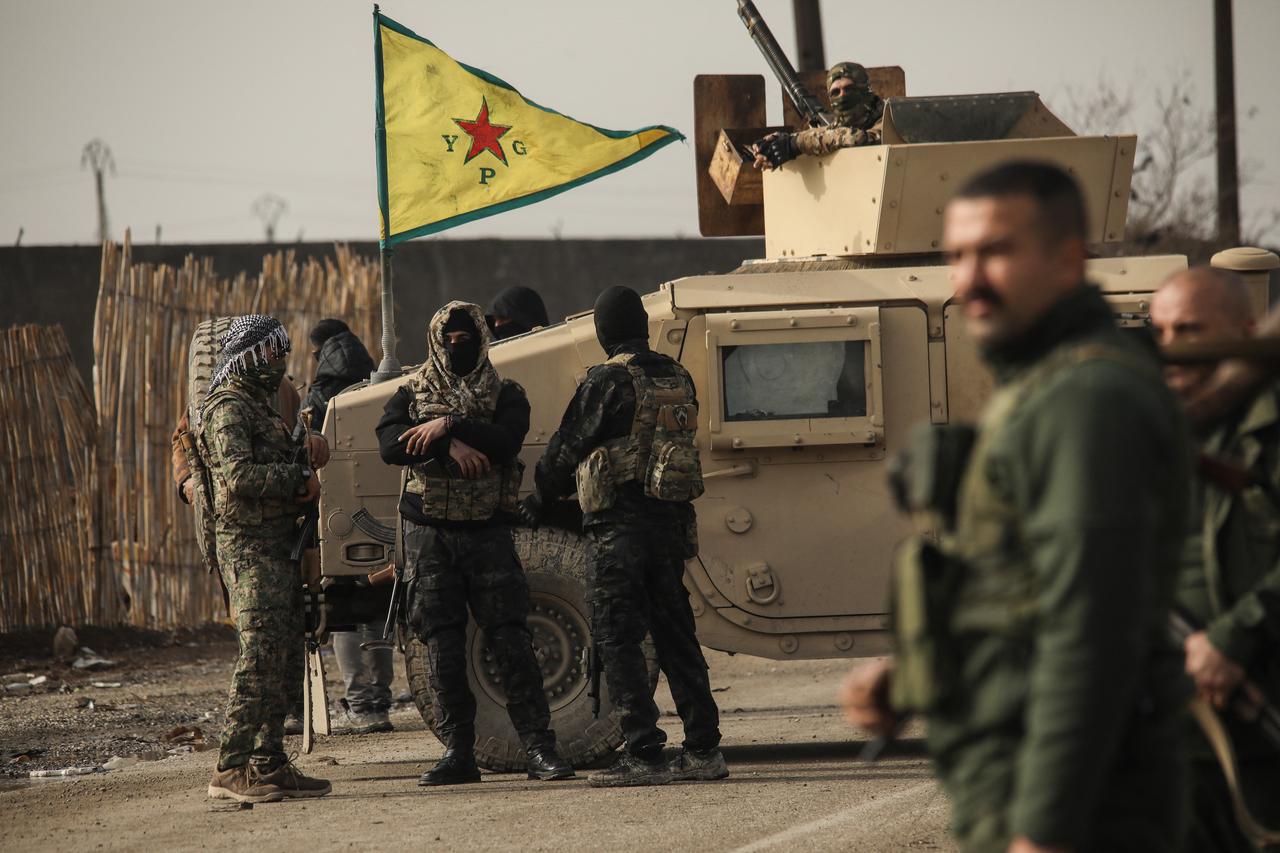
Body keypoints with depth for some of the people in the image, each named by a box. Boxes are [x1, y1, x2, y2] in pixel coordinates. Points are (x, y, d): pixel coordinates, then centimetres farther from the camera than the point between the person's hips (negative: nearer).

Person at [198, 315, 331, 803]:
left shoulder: (259, 406, 21)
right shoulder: (229, 409, -10)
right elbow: (239, 476, -24)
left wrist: (302, 481, 8)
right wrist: (299, 478, -15)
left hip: (276, 547, 10)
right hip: (249, 547, -10)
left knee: (284, 659, 10)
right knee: (259, 656, -14)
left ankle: (269, 762, 14)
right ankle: (231, 769, -14)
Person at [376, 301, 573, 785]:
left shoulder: (504, 395, 8)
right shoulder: (412, 395, 11)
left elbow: (507, 440, -14)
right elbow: (390, 444, -9)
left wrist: (448, 426, -20)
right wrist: (450, 445, -19)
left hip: (487, 531, -1)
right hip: (428, 533, 1)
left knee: (511, 642, -6)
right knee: (443, 650, 1)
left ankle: (540, 749, -4)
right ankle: (458, 753, 7)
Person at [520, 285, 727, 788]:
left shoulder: (608, 382, -11)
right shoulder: (677, 379, 10)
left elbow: (568, 448, -5)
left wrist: (538, 501, 12)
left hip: (620, 526, -7)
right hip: (671, 520, 7)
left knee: (617, 639, -4)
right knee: (675, 635, 13)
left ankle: (643, 755, -10)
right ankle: (704, 750, 13)